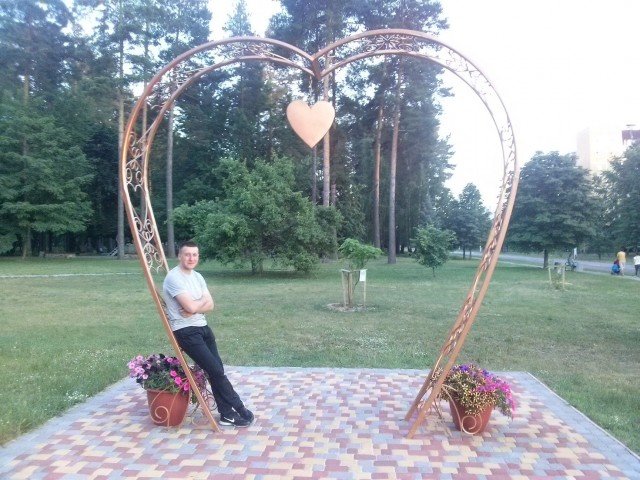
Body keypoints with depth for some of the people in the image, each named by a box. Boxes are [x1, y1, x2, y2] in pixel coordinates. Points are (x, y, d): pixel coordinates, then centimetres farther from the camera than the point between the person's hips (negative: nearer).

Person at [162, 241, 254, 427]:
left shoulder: (197, 277, 12)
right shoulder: (173, 277, -15)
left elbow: (210, 305, 5)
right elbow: (191, 307, -23)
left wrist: (194, 308, -14)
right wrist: (202, 300, -2)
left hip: (203, 328, 8)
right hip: (186, 332, -8)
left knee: (216, 370, 4)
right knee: (216, 370, -8)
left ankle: (227, 414, 11)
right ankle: (240, 409, 3)